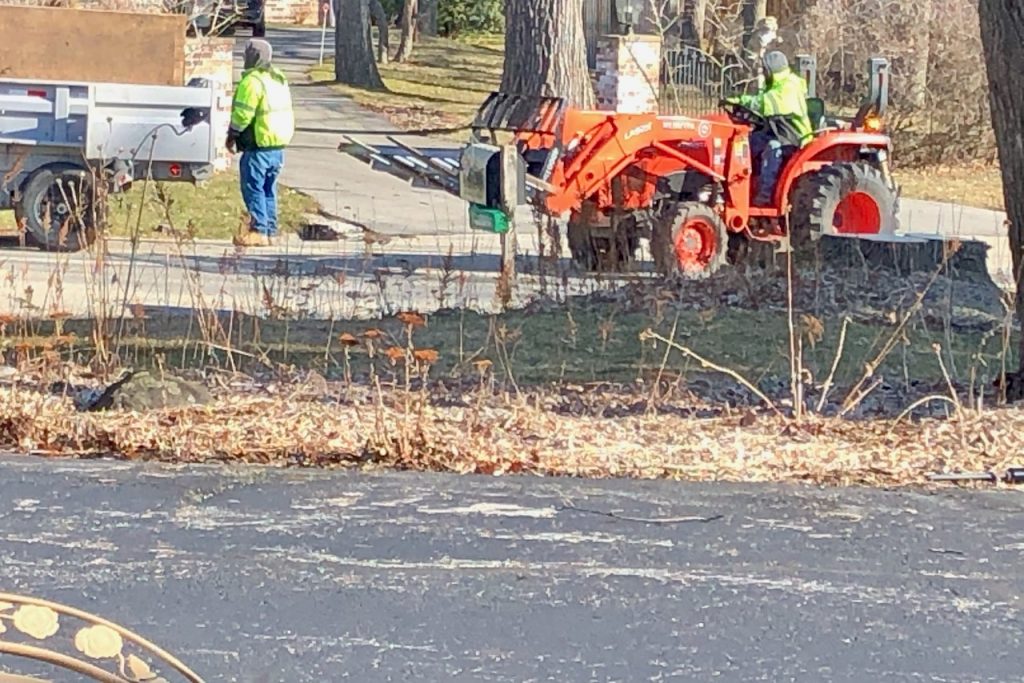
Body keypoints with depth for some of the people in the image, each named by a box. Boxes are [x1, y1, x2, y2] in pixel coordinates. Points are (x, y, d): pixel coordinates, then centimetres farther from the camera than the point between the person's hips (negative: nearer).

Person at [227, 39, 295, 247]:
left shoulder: (252, 81, -15)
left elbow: (242, 114, -15)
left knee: (253, 187, -4)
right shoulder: (279, 79, 15)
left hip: (259, 146, -9)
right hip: (279, 144, 9)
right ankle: (270, 230, 16)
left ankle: (259, 231, -7)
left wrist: (231, 136, -1)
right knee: (269, 189, 14)